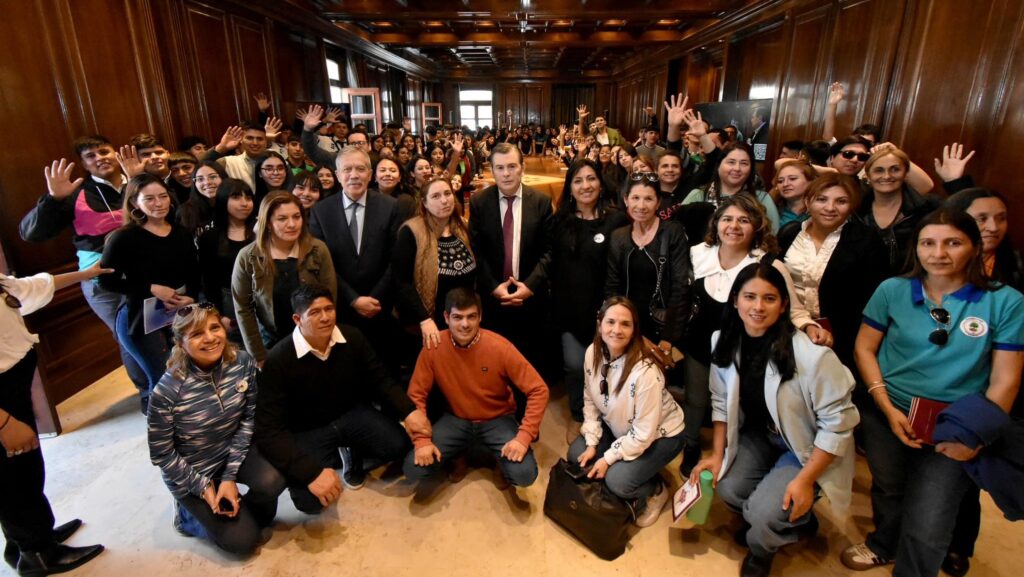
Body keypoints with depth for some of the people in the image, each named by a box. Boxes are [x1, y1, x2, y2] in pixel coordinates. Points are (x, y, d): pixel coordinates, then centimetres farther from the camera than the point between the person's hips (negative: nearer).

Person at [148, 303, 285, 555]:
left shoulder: (243, 363, -18)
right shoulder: (167, 391, -27)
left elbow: (249, 418, -8)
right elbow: (161, 454, -15)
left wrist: (231, 475, -13)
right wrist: (204, 488, -13)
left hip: (234, 451, 3)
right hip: (190, 471, -3)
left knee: (273, 479, -26)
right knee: (242, 541, -4)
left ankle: (249, 514, 8)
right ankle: (189, 513, 23)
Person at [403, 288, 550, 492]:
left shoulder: (499, 347, -24)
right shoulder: (433, 347, -17)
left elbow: (538, 390, -19)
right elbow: (416, 395, -6)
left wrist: (524, 435, -27)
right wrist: (422, 439, -17)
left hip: (498, 420, -2)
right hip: (456, 419, 2)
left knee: (524, 475, -24)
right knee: (413, 469, -14)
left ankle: (498, 454, 12)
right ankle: (461, 452, 15)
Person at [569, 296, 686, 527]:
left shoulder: (645, 372, -36)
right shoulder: (593, 352, -18)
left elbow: (643, 433, -27)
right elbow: (590, 400, -4)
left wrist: (608, 458, -19)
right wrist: (591, 444, -9)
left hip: (660, 434, -6)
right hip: (619, 426, 6)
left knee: (617, 481, -21)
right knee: (576, 454, -5)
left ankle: (656, 491, 11)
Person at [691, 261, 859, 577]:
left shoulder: (811, 354, -31)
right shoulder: (724, 341, -13)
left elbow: (838, 422, -21)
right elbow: (722, 402, 0)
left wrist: (805, 480, -19)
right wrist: (717, 454, -2)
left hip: (811, 447, -5)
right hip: (760, 434, 5)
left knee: (765, 513, -19)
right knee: (728, 488, -13)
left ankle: (761, 551, 20)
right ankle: (770, 522, 22)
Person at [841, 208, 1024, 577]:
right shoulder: (893, 290, -7)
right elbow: (864, 348, -2)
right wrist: (889, 409, -9)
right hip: (887, 415, 1)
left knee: (927, 531, 1)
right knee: (889, 493, 23)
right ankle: (883, 545, 53)